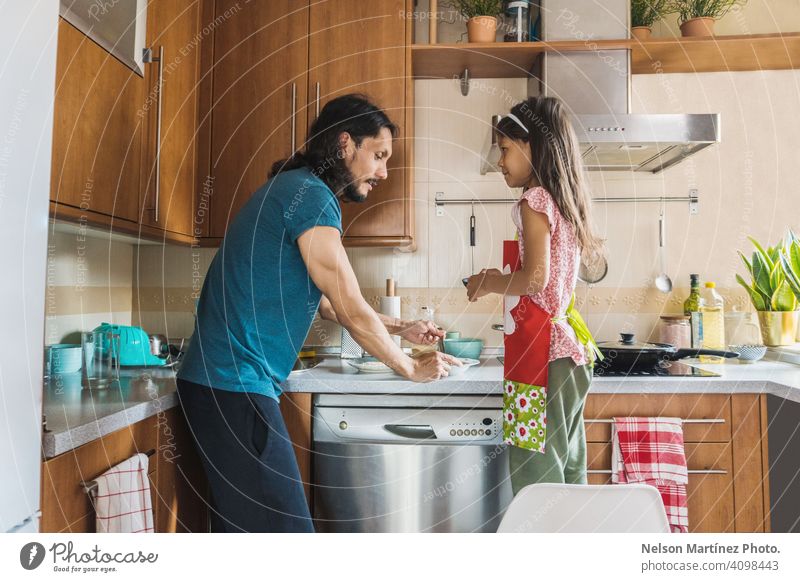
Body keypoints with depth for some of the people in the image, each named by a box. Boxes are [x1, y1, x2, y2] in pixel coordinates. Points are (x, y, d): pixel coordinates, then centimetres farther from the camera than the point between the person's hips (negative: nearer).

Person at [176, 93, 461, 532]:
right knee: (284, 526, -5)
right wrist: (412, 369, 2)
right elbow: (353, 311, -13)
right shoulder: (311, 194, -13)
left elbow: (325, 303, 25)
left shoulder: (293, 189, 19)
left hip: (215, 381, 11)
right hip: (236, 386, -11)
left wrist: (399, 328, 23)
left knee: (242, 523, 16)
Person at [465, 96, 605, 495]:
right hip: (566, 347, 10)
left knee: (535, 473, -3)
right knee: (566, 468, 15)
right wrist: (500, 279, 17)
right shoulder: (562, 200, 16)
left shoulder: (535, 200, -10)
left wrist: (487, 284, -5)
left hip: (540, 352, -10)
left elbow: (535, 278, -20)